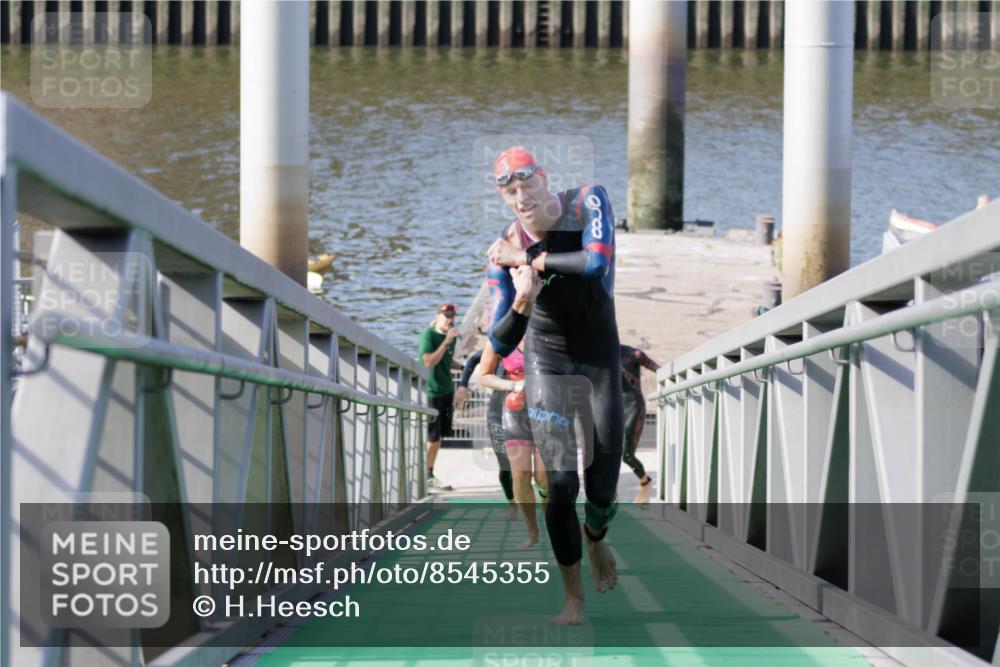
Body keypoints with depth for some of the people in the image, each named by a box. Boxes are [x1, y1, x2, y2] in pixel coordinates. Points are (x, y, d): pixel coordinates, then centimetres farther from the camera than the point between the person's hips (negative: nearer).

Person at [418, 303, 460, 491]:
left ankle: (430, 476, 16)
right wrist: (446, 342, -25)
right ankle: (426, 477, 2)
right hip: (432, 391, -7)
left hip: (447, 390, 7)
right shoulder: (428, 335, -12)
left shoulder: (451, 336, 10)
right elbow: (429, 362, -23)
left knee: (439, 436, 10)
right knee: (432, 436, -5)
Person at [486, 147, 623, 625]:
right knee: (560, 483, -12)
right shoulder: (506, 250, -16)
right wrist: (519, 307, -35)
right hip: (547, 360, 0)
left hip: (600, 355, 0)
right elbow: (500, 344, -14)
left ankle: (596, 537, 38)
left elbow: (596, 262, -38)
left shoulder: (589, 203, -18)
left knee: (603, 490, 1)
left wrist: (529, 260, -28)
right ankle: (573, 596, 3)